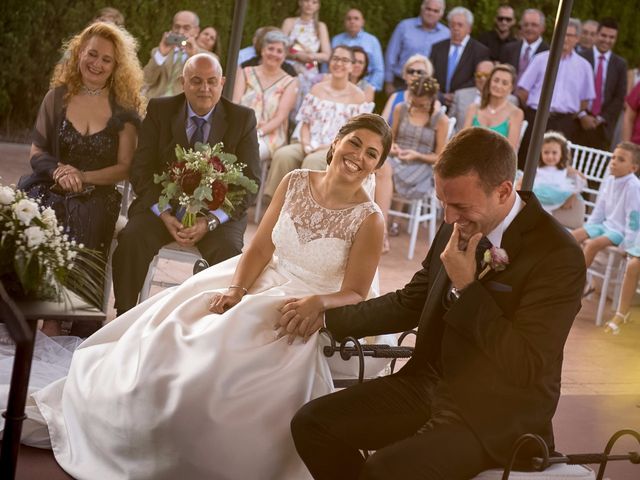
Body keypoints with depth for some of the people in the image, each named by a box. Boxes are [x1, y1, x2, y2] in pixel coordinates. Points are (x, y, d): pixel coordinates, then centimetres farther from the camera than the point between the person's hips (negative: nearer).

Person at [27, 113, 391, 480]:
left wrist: (317, 302, -29)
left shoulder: (369, 219, -12)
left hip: (305, 314, -5)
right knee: (163, 334, -7)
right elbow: (260, 247, 1)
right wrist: (235, 290, -14)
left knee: (217, 360, -26)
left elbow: (355, 294, -10)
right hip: (259, 286, 5)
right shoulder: (295, 183, 0)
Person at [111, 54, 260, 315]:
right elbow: (142, 169, 0)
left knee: (229, 251, -32)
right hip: (163, 204, 1)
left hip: (217, 212, -1)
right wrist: (165, 214, -17)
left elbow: (250, 181, -4)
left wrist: (211, 221, -19)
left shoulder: (243, 119, 0)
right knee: (131, 239, -27)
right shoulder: (159, 110, 4)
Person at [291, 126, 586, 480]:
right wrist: (326, 318, 11)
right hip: (429, 385, 7)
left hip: (492, 416, -7)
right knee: (311, 423, -4)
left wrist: (465, 288, -23)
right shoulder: (458, 227, 1)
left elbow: (527, 366, -23)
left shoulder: (558, 256, -19)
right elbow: (409, 303, 16)